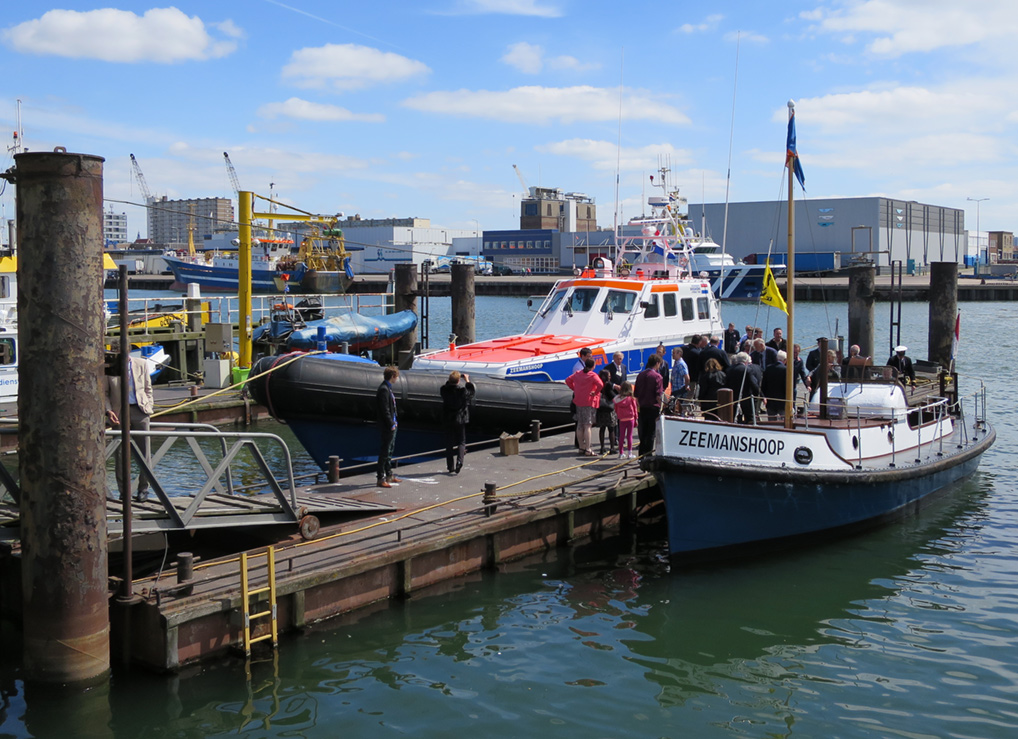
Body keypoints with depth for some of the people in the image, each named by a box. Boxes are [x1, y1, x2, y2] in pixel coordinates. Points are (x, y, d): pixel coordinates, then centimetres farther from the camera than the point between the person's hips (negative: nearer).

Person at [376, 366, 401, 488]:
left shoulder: (388, 388, 15)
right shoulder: (383, 389, -17)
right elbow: (385, 410, -21)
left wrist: (393, 422, 13)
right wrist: (391, 424, -19)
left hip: (391, 426, 10)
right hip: (387, 427, -10)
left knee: (389, 451, 18)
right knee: (384, 452, -6)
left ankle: (389, 475, 27)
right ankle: (381, 478, -3)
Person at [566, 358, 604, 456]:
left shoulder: (578, 373, 7)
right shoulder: (592, 375, -13)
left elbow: (568, 380, 15)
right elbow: (600, 384, -28)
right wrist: (596, 392, -13)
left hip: (579, 402, 6)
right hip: (590, 403, -6)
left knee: (580, 425, 13)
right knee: (588, 426, -5)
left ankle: (581, 447, 20)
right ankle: (588, 450, -6)